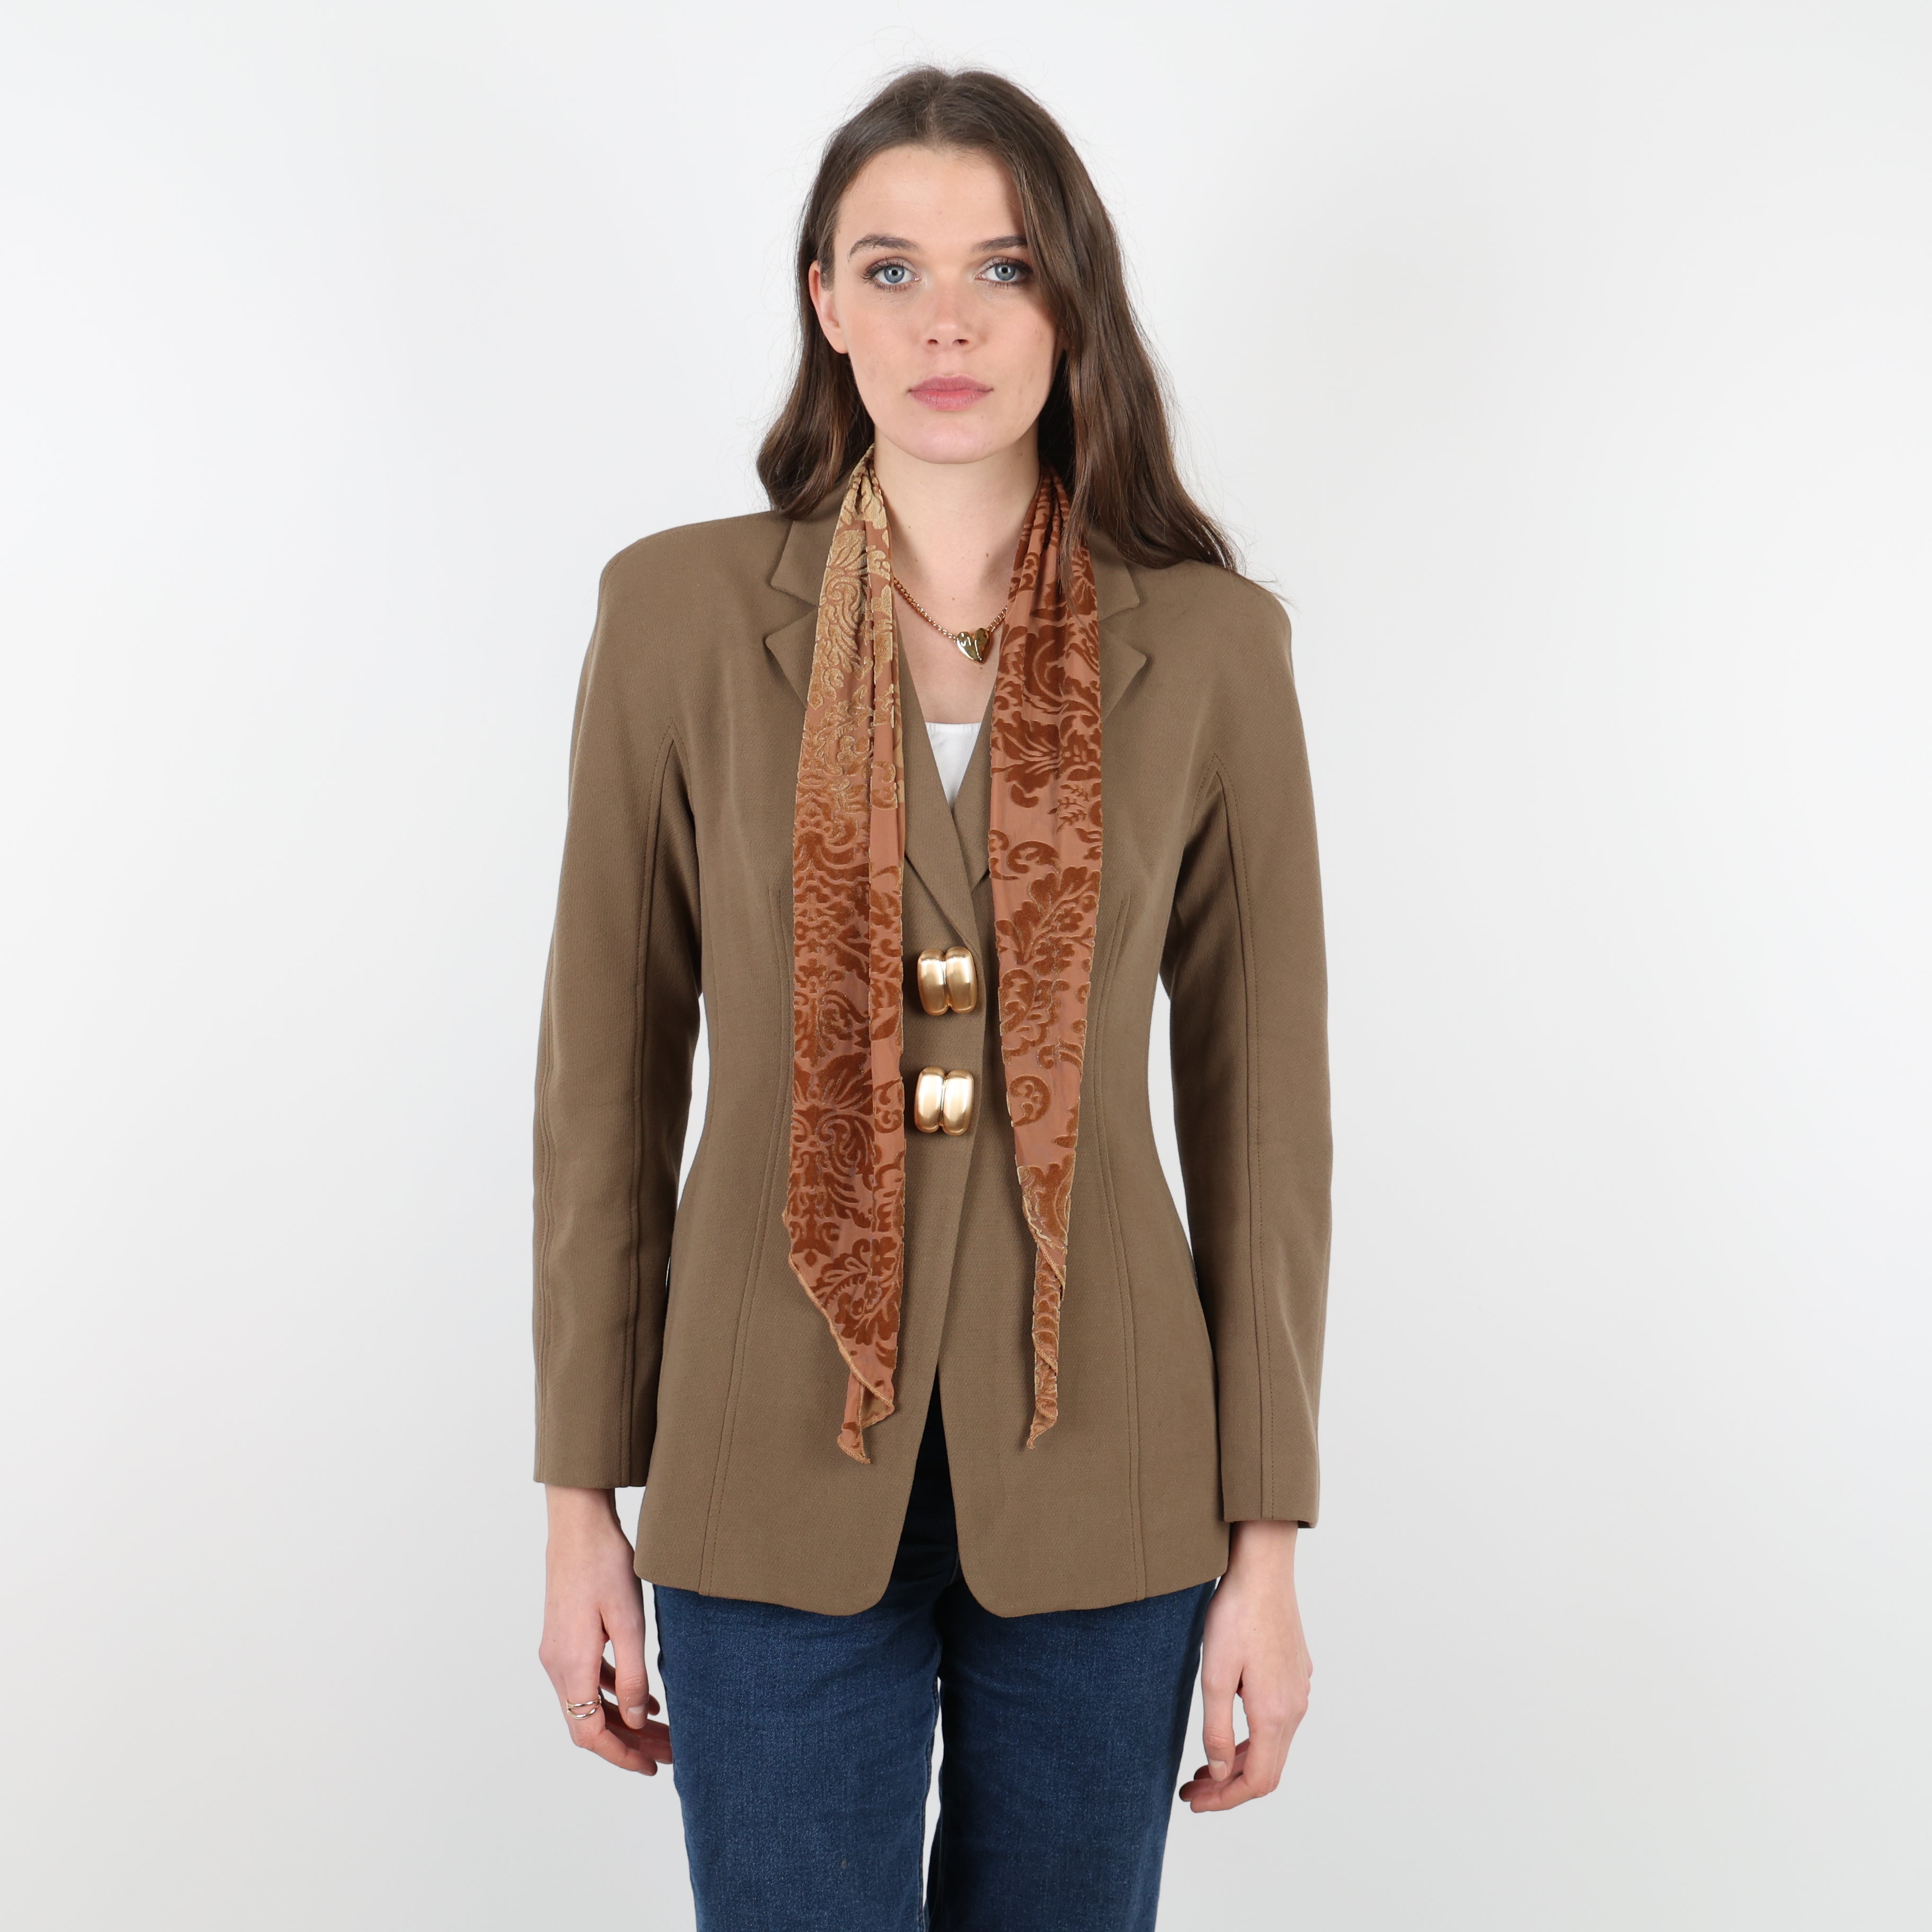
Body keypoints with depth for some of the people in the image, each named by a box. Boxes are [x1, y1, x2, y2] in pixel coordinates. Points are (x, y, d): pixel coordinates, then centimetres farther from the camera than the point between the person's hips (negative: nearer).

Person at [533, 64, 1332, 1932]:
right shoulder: (679, 611, -3)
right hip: (776, 1473, 0)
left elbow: (1259, 1093, 0)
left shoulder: (1211, 644, -2)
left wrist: (1267, 1541, 0)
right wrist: (580, 1502, 1)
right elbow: (608, 1066, 0)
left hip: (1096, 1481, 1)